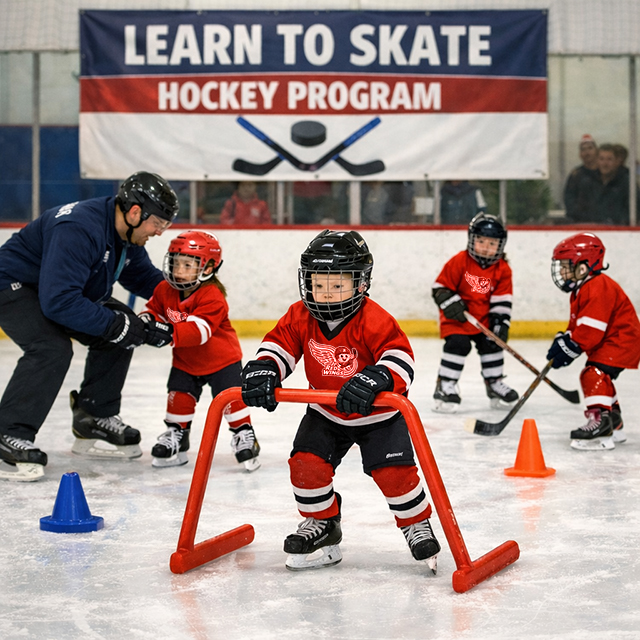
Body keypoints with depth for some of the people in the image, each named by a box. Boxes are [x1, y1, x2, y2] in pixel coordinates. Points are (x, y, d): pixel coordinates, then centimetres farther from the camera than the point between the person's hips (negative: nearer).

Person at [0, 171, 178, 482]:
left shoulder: (127, 235, -4)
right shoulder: (79, 229, -34)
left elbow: (143, 277, 15)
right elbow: (58, 301, -38)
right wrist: (117, 325, -33)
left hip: (64, 289, 10)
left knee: (122, 327, 2)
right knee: (52, 348, -31)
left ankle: (93, 421, 11)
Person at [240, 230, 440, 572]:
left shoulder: (374, 320, -27)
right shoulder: (300, 317, -11)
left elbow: (399, 358, -34)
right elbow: (279, 344, -4)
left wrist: (374, 379, -52)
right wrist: (263, 370, -25)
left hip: (378, 415, -4)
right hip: (326, 414, 4)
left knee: (393, 470, -15)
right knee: (306, 463, -10)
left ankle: (417, 525, 13)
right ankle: (322, 524, 14)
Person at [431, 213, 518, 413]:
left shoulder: (503, 270, -3)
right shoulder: (459, 262, -14)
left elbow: (502, 299, -2)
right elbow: (441, 286, -9)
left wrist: (501, 323, -10)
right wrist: (451, 304, -22)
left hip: (484, 318, 5)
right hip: (458, 317, -4)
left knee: (492, 344, 4)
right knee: (458, 344, -19)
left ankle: (494, 383, 24)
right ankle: (445, 385, -11)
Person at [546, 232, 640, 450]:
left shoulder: (598, 288, -24)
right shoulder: (582, 290, 13)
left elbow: (591, 328, -29)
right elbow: (577, 324, 20)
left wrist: (570, 348, -25)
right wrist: (563, 339, 4)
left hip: (620, 341, -12)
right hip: (607, 342, 12)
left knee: (594, 374, -23)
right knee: (600, 378, 20)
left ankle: (600, 421, -29)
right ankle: (614, 425, 32)